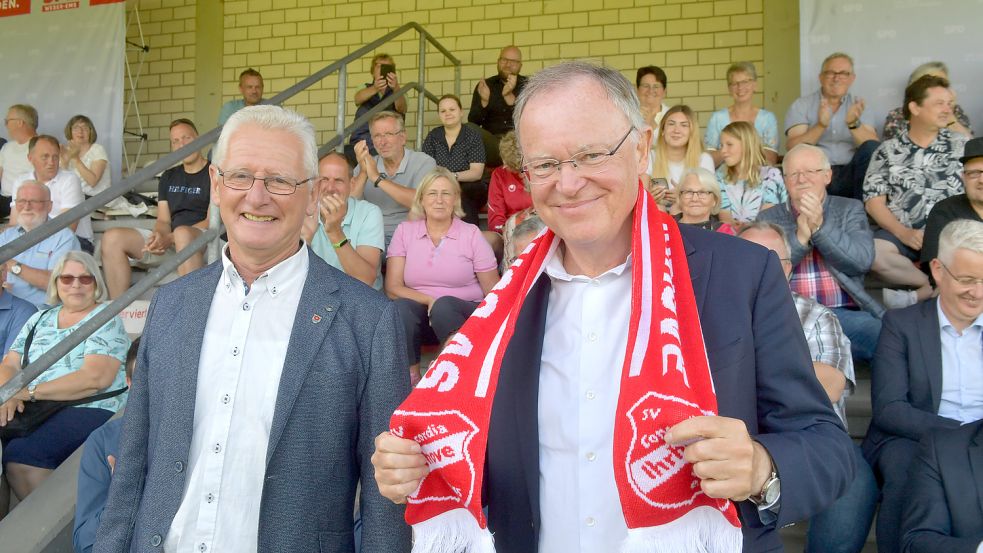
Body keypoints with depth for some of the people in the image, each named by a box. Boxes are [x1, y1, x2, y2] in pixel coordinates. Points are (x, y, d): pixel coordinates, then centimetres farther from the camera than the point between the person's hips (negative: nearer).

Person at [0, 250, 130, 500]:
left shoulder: (106, 319, 0)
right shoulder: (40, 319, 19)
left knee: (20, 456, -28)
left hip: (90, 410, -5)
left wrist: (30, 391, -15)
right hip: (33, 412, 5)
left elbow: (96, 378, -14)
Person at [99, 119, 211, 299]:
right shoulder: (169, 177, 21)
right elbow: (163, 220, 15)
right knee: (112, 237, -10)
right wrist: (159, 237, -11)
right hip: (169, 240, 7)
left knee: (182, 233, -41)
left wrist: (171, 238, -19)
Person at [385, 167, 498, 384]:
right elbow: (393, 287, -2)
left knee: (444, 306, -34)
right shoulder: (404, 230, 5)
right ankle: (411, 380, -16)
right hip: (419, 311, 1)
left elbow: (493, 291, -2)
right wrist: (429, 300, -17)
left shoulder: (471, 233, 0)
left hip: (462, 315, -1)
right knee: (401, 308, -31)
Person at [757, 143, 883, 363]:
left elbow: (863, 261, 0)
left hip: (845, 313, 1)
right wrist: (800, 237, -12)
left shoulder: (850, 209, 17)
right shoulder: (768, 219, 15)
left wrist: (820, 226, -12)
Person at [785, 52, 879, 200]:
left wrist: (854, 124, -21)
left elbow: (874, 147, -2)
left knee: (871, 148, -24)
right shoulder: (800, 106, 7)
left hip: (850, 175, 3)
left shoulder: (858, 105, 13)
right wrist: (820, 126, -25)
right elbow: (793, 148, -9)